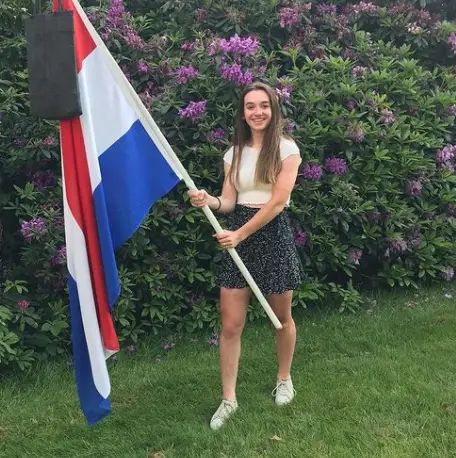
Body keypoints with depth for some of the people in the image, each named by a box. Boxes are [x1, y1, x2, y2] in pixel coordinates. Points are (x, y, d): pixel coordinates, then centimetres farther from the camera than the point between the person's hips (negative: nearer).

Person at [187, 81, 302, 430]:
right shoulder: (234, 153, 8)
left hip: (273, 235, -3)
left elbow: (277, 202, -13)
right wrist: (208, 200, -17)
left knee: (282, 317, 13)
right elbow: (229, 201, 6)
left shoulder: (286, 149, -6)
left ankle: (284, 380, 37)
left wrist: (240, 234, -15)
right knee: (230, 324, 0)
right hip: (238, 238, 4)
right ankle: (229, 399, 12)